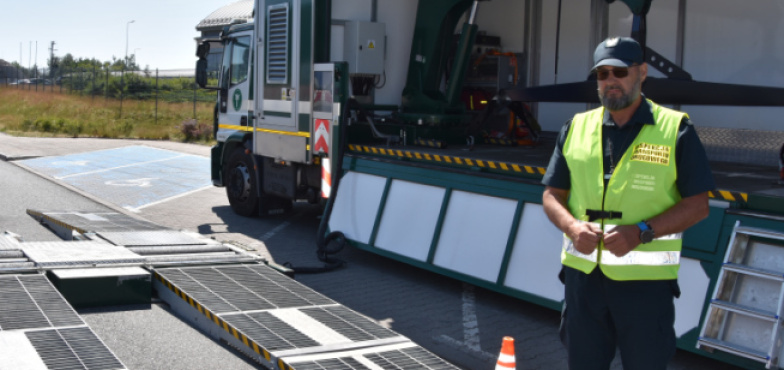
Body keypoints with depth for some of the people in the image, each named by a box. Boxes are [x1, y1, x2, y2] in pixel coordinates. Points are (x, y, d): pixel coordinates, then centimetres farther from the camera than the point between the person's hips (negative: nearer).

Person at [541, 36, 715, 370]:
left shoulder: (675, 129, -2)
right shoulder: (577, 127, 8)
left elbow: (698, 205, -4)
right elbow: (552, 195, 11)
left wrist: (641, 232, -18)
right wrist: (572, 226, -11)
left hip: (646, 279, -3)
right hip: (583, 273, 3)